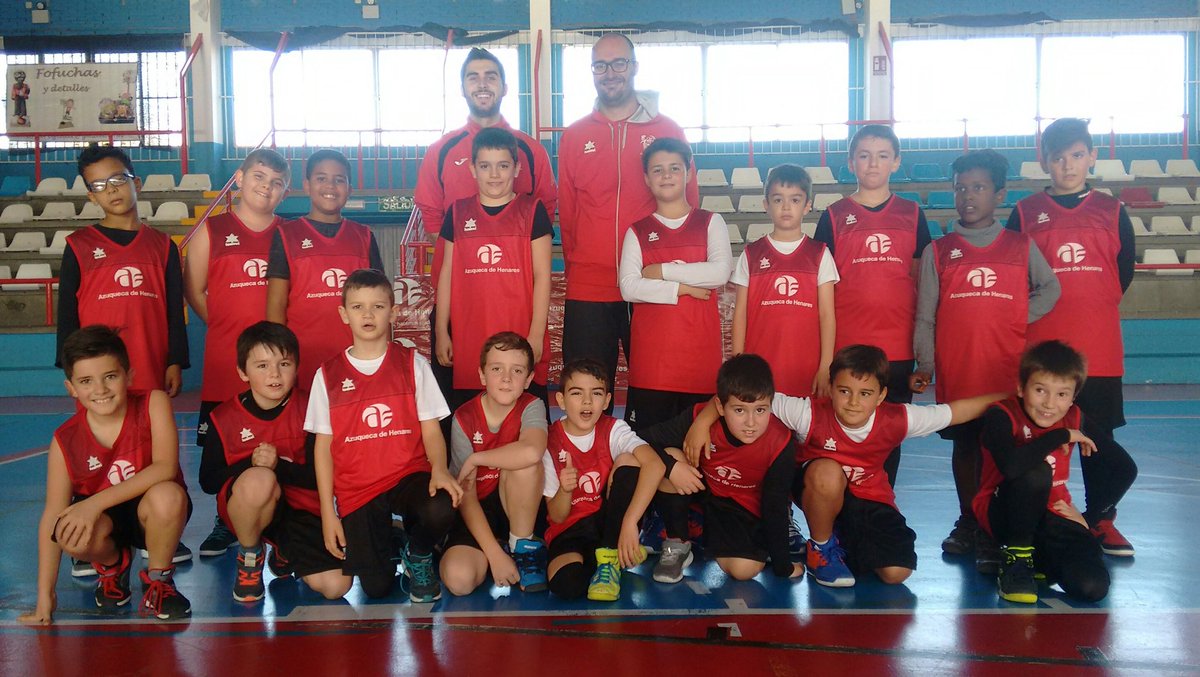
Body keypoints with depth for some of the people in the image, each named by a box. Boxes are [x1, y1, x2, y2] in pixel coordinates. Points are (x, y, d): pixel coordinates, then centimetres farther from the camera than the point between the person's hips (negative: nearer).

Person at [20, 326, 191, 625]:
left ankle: (157, 582, -6)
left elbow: (166, 468, -28)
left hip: (153, 514, -1)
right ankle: (113, 566, 7)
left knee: (167, 496, -36)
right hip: (104, 520, 2)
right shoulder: (66, 441, -12)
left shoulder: (153, 403, -17)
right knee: (72, 534, -33)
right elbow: (52, 515, -11)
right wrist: (45, 595, -13)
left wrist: (95, 502, -34)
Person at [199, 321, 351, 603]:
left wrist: (279, 465, -25)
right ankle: (249, 556, -7)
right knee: (259, 479, -38)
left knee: (336, 585, -15)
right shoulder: (225, 418, -4)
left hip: (302, 509, 2)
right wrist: (251, 464, -21)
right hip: (245, 508, -1)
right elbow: (208, 481, -4)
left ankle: (285, 554, 20)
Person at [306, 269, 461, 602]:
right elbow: (323, 445, 5)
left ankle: (418, 556, 2)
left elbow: (430, 428, -1)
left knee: (440, 510, -34)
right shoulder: (328, 375, 3)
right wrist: (328, 512, -1)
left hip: (409, 475, 0)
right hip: (356, 490, 0)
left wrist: (439, 469, -22)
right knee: (376, 587, -12)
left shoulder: (412, 364, 2)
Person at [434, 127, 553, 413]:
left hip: (522, 339, -2)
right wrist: (441, 332, 8)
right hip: (468, 341, 2)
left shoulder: (532, 211, 3)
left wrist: (536, 335, -6)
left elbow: (542, 275, 0)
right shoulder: (458, 213, 9)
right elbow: (447, 275, 12)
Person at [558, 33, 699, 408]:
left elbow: (688, 202, 6)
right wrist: (576, 265, 9)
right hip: (588, 289, 1)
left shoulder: (667, 131, 5)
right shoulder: (574, 136, 9)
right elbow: (566, 211, 13)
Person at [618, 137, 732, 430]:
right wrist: (682, 288, -10)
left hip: (700, 350, 0)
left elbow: (720, 273, -9)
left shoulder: (710, 223, 9)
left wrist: (663, 271, -7)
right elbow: (628, 288, -4)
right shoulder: (637, 231, 10)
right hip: (651, 354, 1)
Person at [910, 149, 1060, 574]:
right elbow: (925, 316, 5)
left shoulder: (1021, 247, 7)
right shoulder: (938, 252, 7)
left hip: (1007, 371, -1)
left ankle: (993, 534, 6)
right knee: (964, 446, 10)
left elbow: (1049, 289, 16)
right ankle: (967, 523, 23)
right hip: (955, 372, 1)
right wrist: (924, 365, -1)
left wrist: (1021, 317, -1)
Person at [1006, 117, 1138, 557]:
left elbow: (1124, 271, 12)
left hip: (1099, 350, 1)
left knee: (1098, 437, 6)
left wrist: (1094, 306, 9)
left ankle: (1099, 520, 23)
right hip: (1040, 351, -1)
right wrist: (1035, 310, 1)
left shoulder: (1111, 211, 7)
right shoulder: (1025, 213, 3)